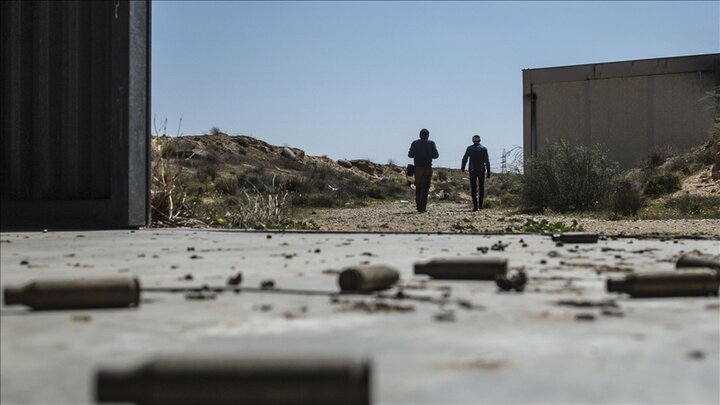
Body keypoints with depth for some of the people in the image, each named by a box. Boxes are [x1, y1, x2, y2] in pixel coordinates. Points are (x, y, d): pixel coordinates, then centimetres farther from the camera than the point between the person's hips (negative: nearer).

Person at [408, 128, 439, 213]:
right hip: (427, 168, -2)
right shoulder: (431, 144, -4)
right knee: (425, 188, -1)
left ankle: (418, 206, 13)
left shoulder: (414, 143, 2)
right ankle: (422, 207, -7)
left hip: (417, 168, 3)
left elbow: (410, 155, 4)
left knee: (418, 187, 13)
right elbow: (436, 155, -4)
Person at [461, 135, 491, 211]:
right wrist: (488, 172, -2)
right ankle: (480, 204, 13)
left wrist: (462, 167, 19)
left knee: (473, 188, 2)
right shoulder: (483, 149, 0)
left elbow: (464, 159, 2)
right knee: (481, 187, 14)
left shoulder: (469, 148, 1)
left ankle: (475, 205, -6)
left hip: (472, 171, 0)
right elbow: (487, 161, -5)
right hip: (481, 170, 0)